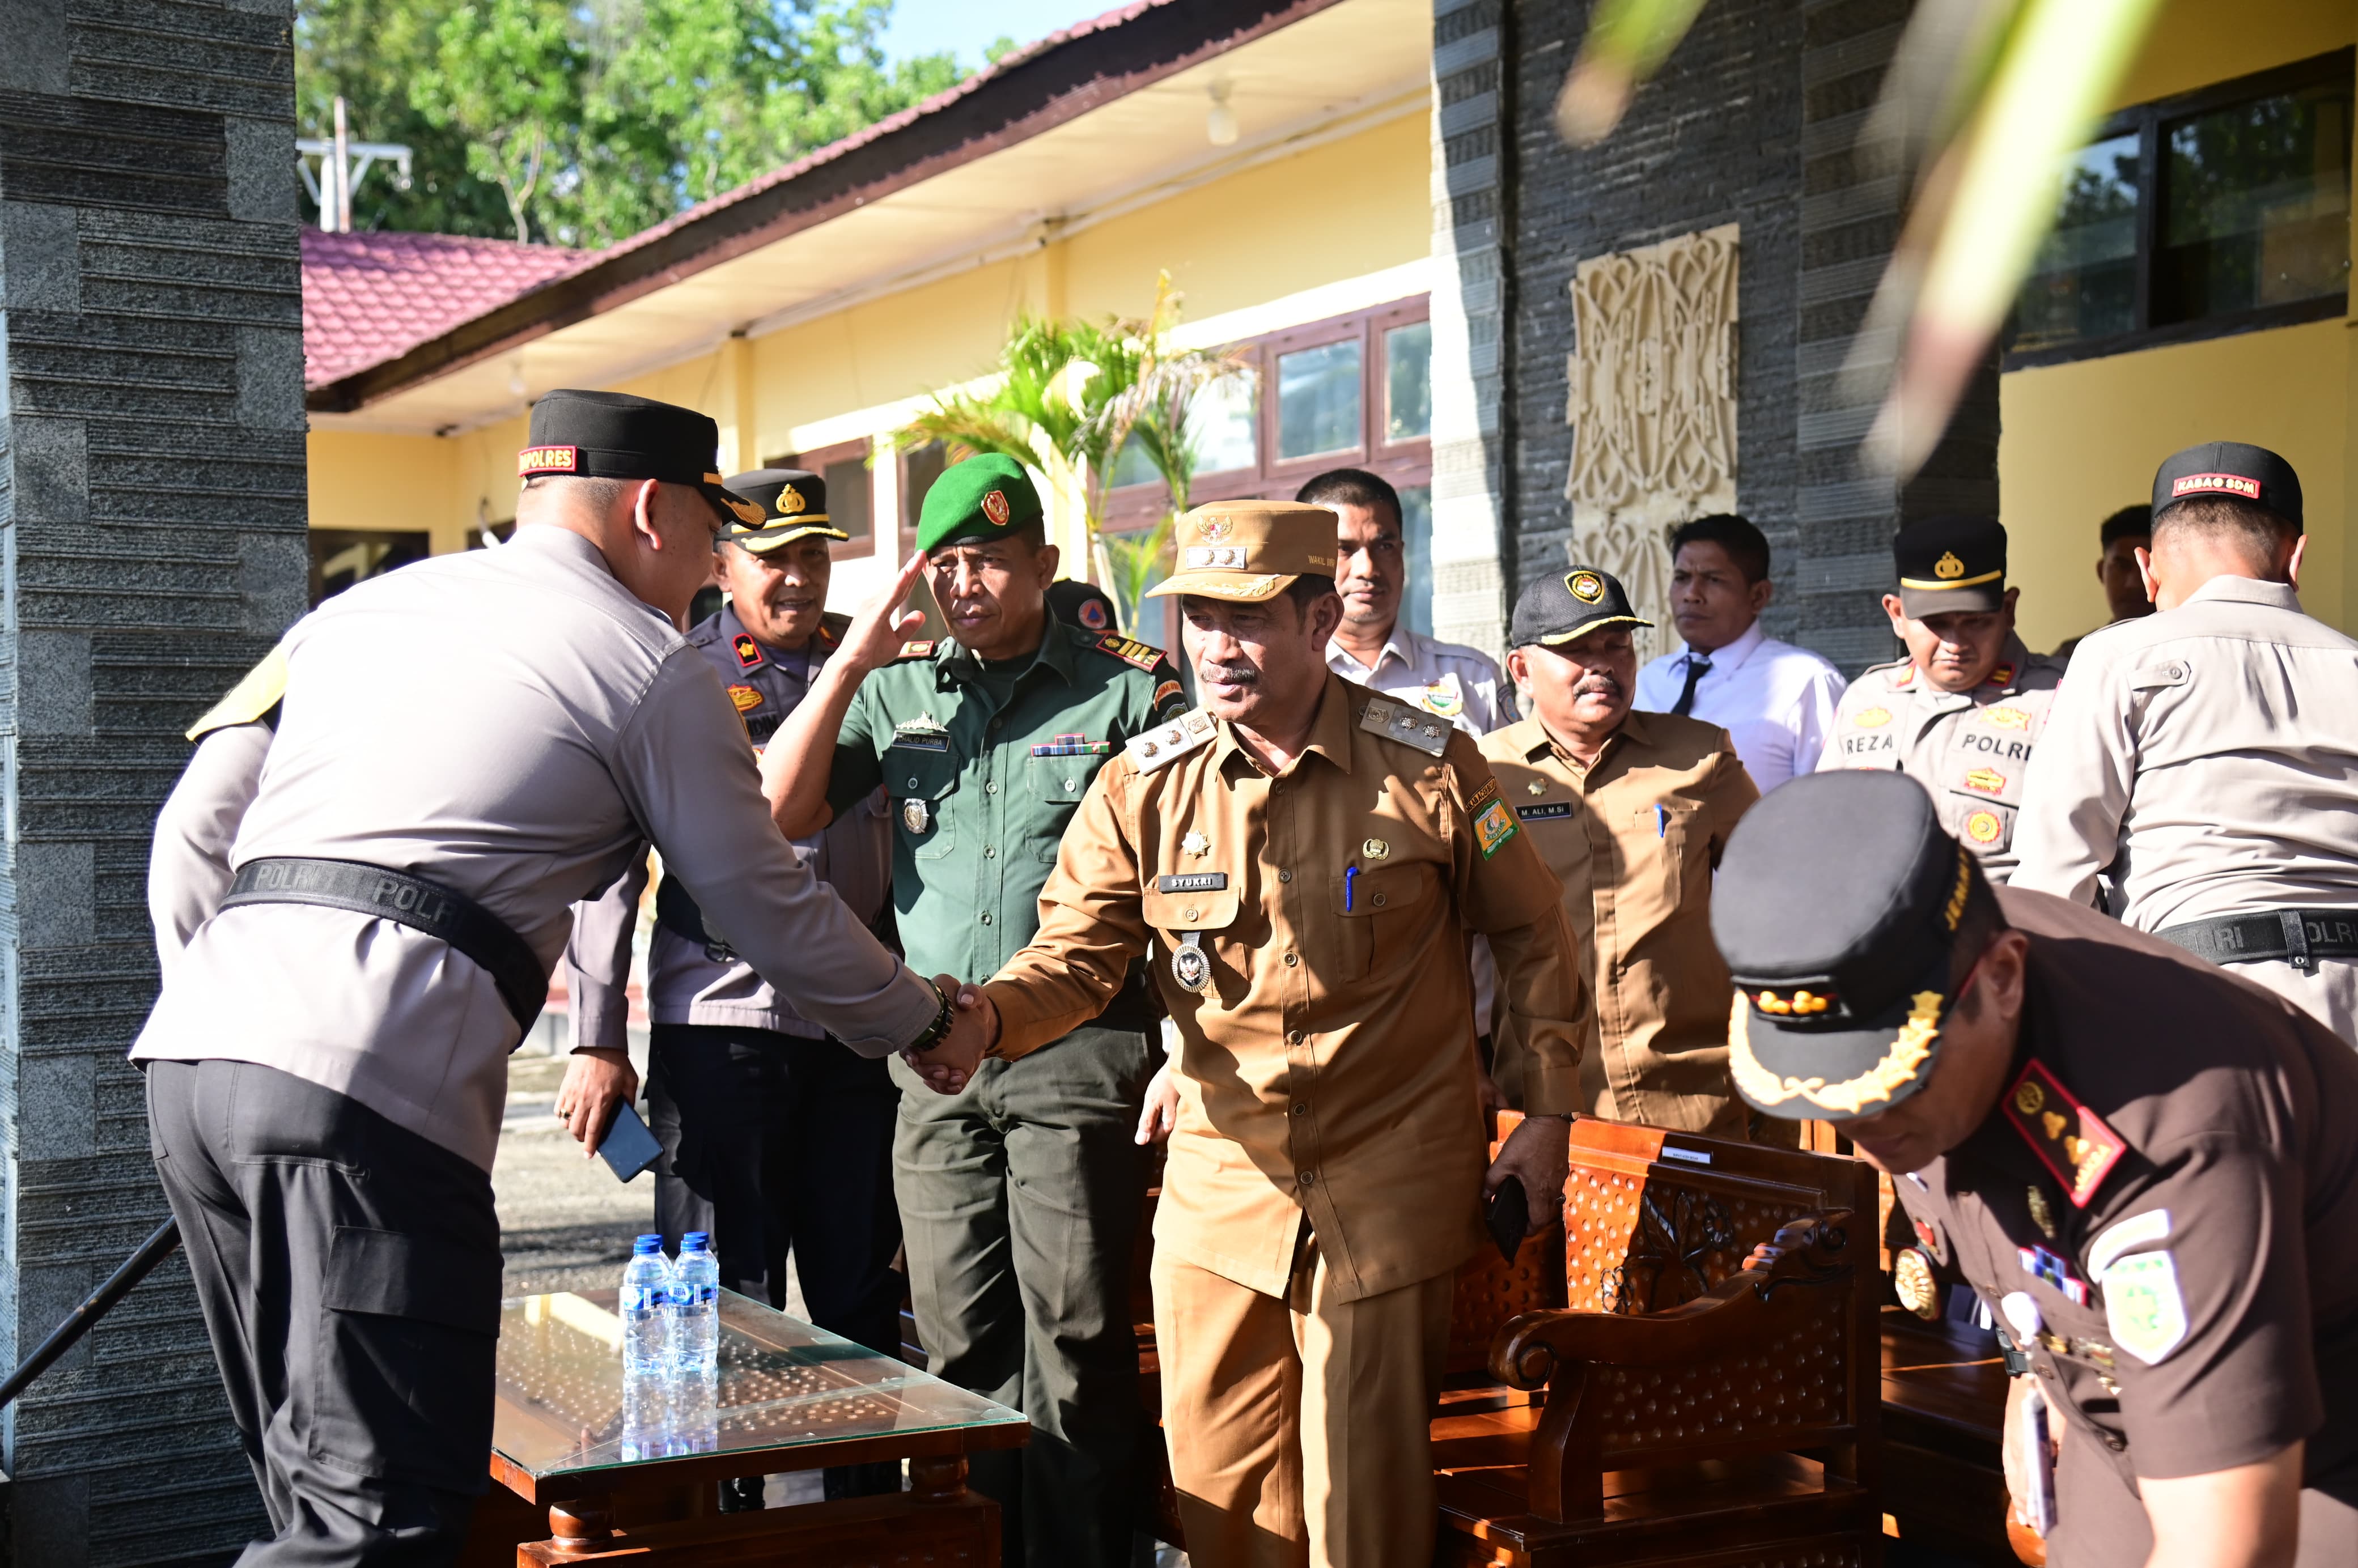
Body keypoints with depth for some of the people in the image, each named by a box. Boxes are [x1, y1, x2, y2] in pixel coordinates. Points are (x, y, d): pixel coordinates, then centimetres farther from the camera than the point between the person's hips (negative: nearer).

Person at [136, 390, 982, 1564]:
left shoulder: (362, 606, 24)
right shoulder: (652, 666, 7)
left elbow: (192, 836, 21)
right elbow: (774, 913, 12)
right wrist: (928, 1024, 26)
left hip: (187, 1050, 8)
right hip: (369, 1077, -7)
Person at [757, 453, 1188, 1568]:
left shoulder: (1127, 687, 2)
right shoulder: (896, 690, 12)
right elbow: (779, 816, 3)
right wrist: (853, 659, -3)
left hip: (1080, 1054, -4)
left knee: (1071, 1338, -3)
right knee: (959, 1342, 8)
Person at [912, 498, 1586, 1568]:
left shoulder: (1431, 768, -6)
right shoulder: (1143, 786, -2)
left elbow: (1531, 937, 5)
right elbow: (1076, 954, -3)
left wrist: (1547, 1115, 3)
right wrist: (988, 1018, -24)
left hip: (1388, 1188, -2)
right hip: (1217, 1186, 3)